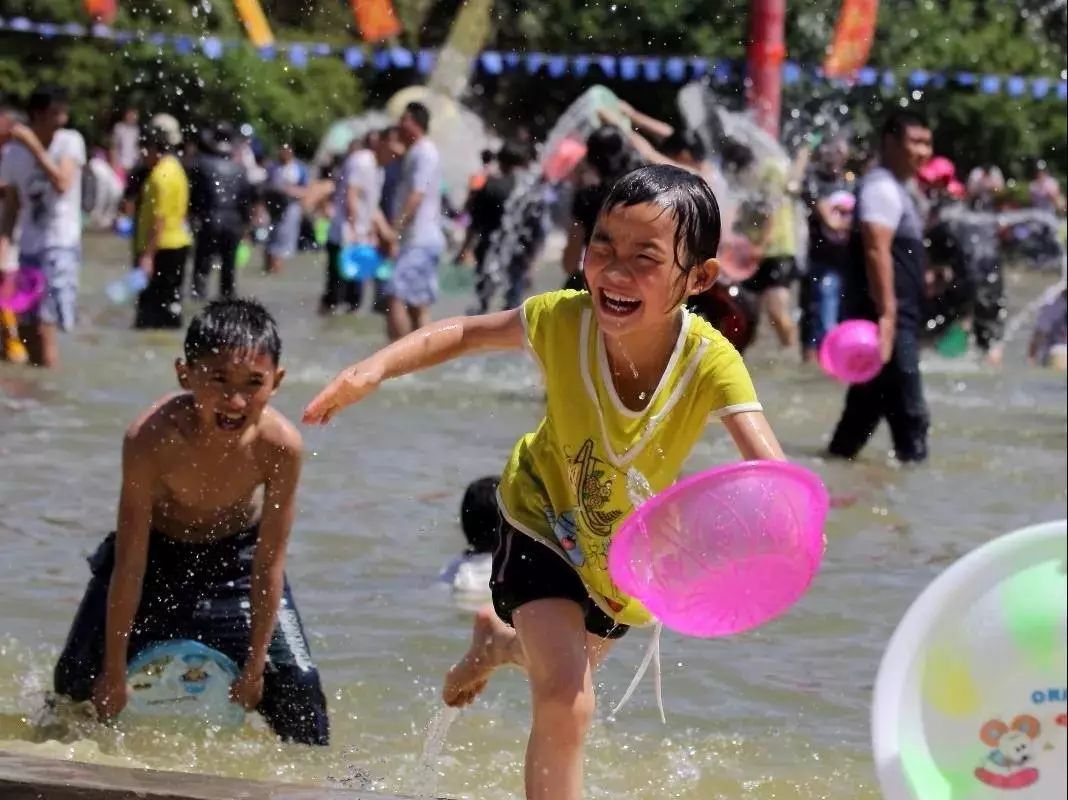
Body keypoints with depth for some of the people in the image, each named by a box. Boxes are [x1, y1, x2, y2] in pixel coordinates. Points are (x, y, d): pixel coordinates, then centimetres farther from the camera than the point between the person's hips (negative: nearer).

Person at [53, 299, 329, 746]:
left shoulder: (280, 446, -31)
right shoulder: (150, 439, -36)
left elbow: (269, 565, -20)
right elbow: (130, 565, -28)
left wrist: (255, 664, -14)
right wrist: (114, 671, -22)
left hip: (236, 557, 1)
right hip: (156, 551, -1)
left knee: (294, 680, -8)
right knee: (80, 677, -1)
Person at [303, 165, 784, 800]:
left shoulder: (711, 362, -34)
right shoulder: (564, 319, -31)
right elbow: (468, 333, -11)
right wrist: (377, 368, -24)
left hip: (624, 554, 2)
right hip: (545, 519, -2)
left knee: (566, 676, 29)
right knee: (565, 700, -22)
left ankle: (498, 639, 63)